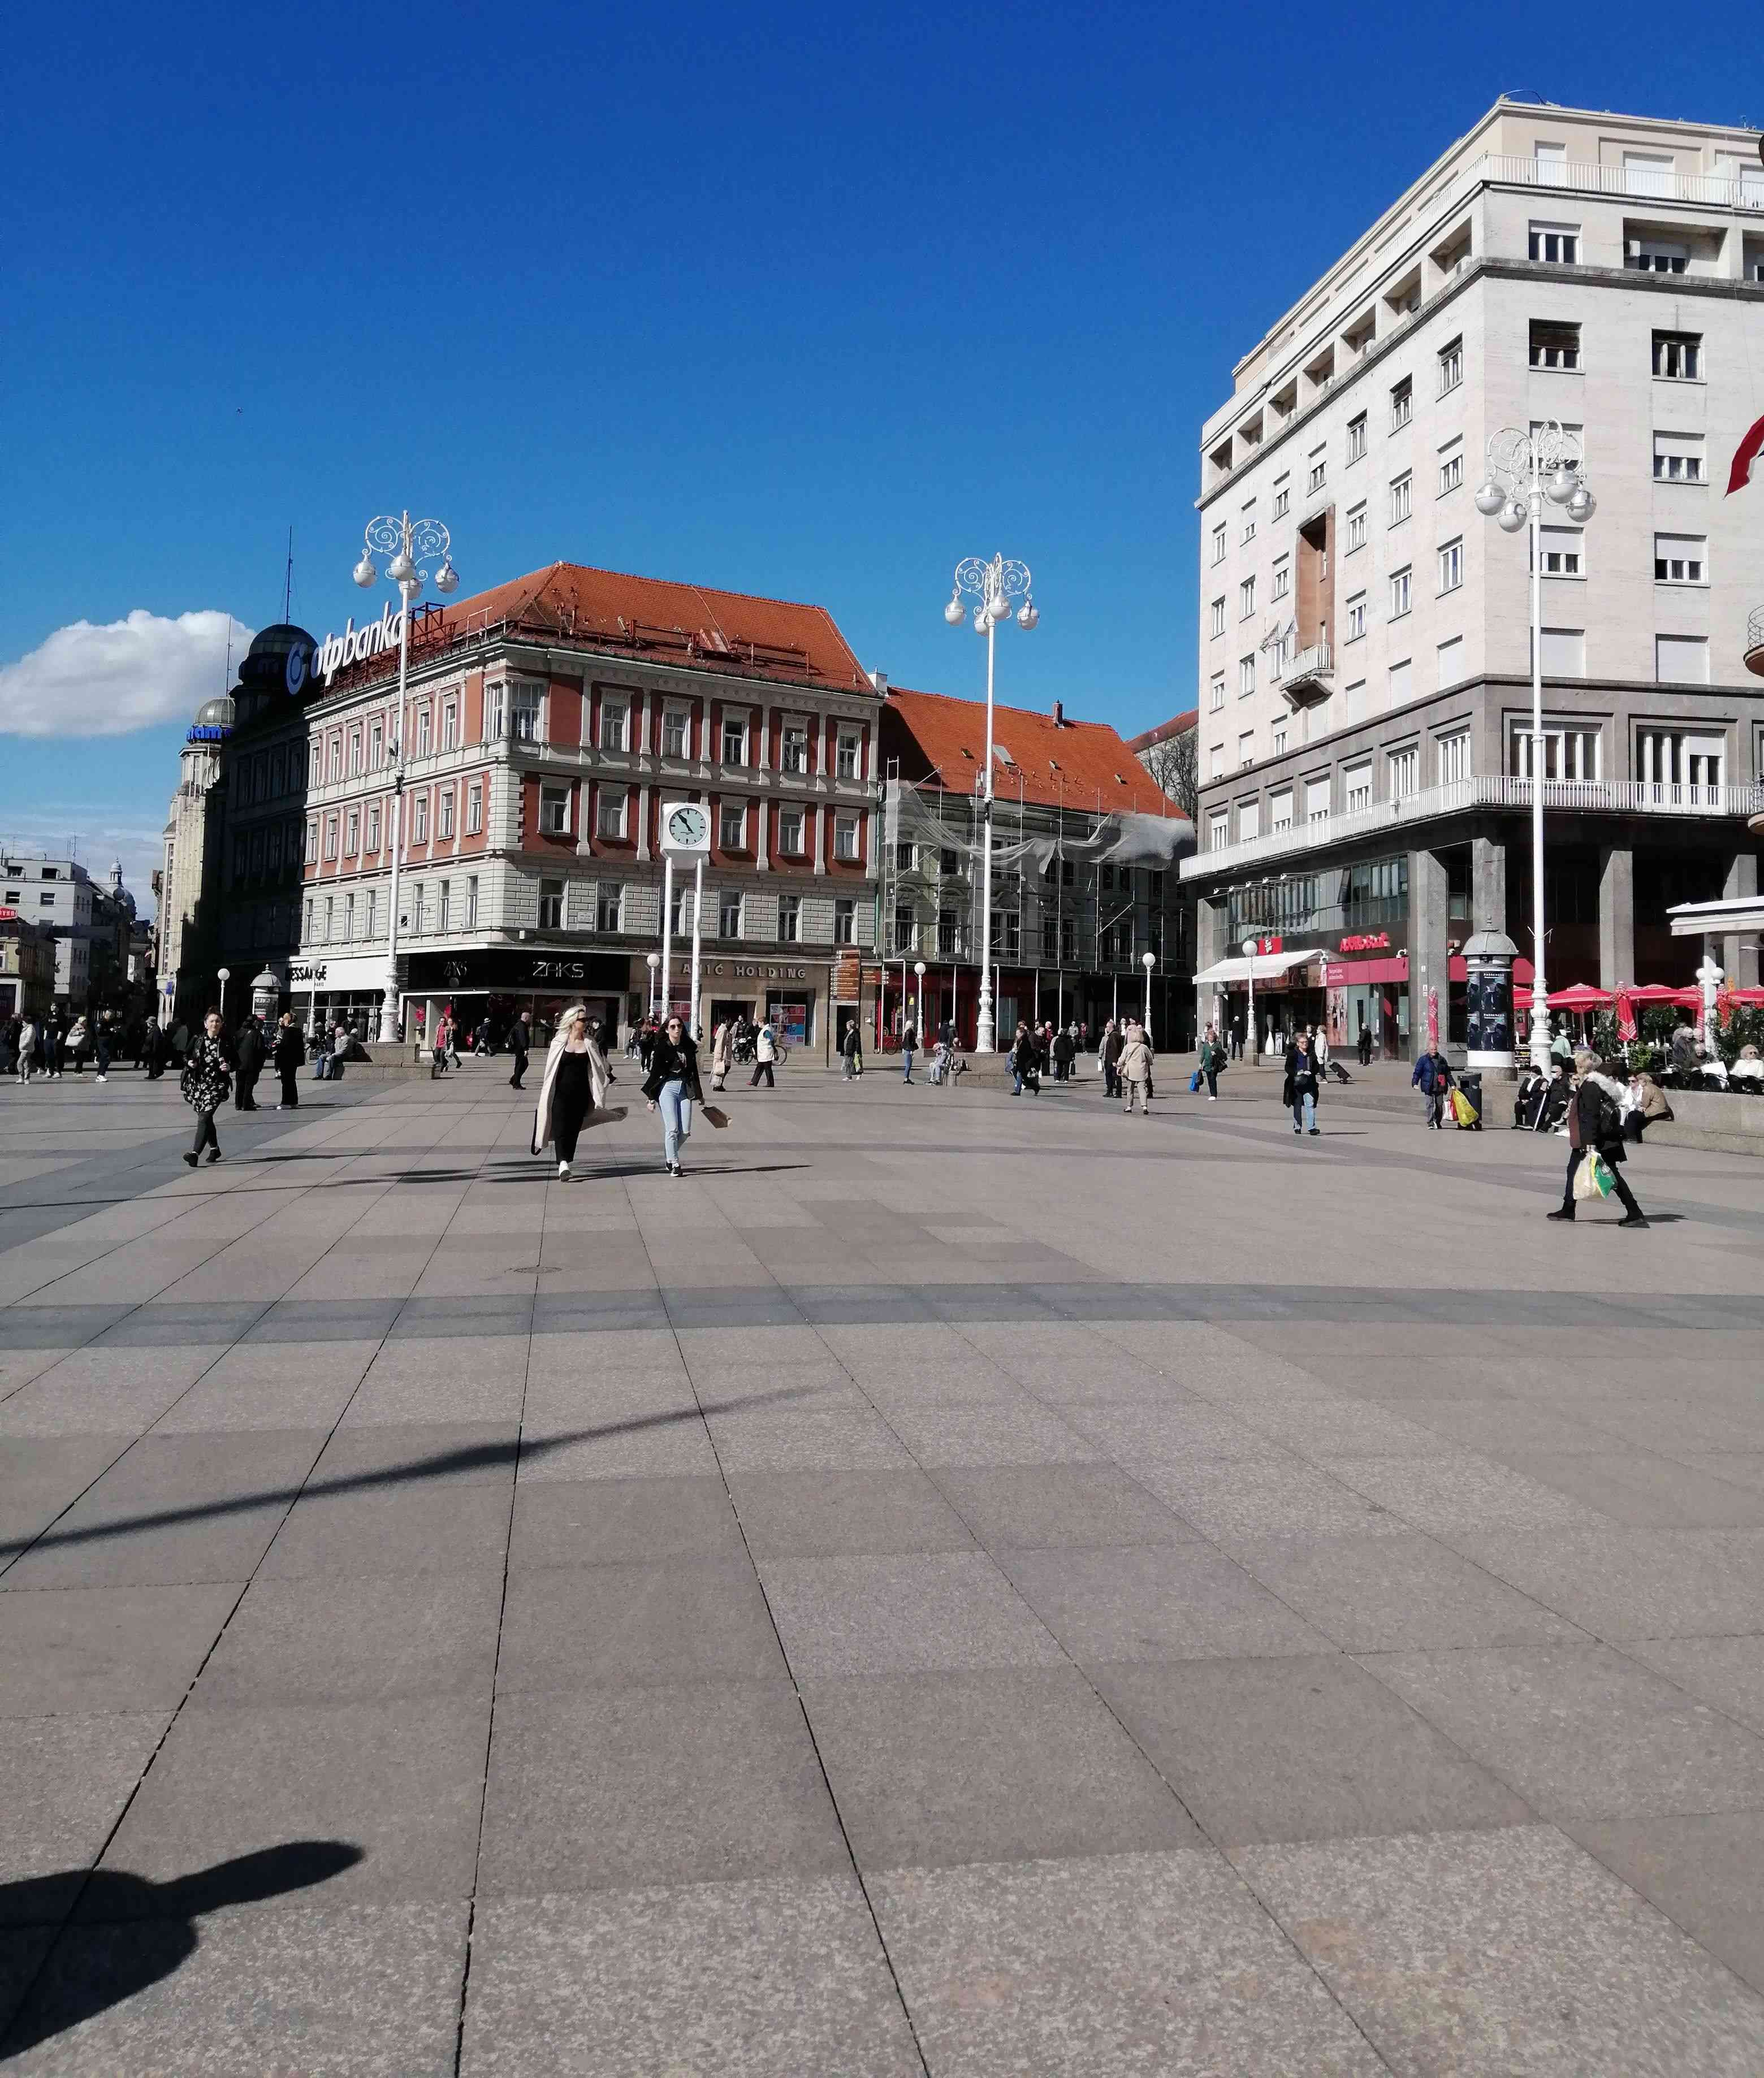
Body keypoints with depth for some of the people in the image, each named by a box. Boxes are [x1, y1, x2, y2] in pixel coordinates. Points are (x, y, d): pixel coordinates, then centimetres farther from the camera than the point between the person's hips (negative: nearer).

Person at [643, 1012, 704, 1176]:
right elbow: (655, 1072, -1)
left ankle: (669, 1155, 26)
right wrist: (652, 1098, -4)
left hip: (685, 1089, 4)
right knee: (672, 1129, -8)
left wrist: (700, 1094, 23)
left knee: (685, 1131, 0)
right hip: (667, 1088, -4)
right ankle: (674, 1165, 4)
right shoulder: (662, 1047, -2)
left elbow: (694, 1071, 19)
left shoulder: (689, 1046, 10)